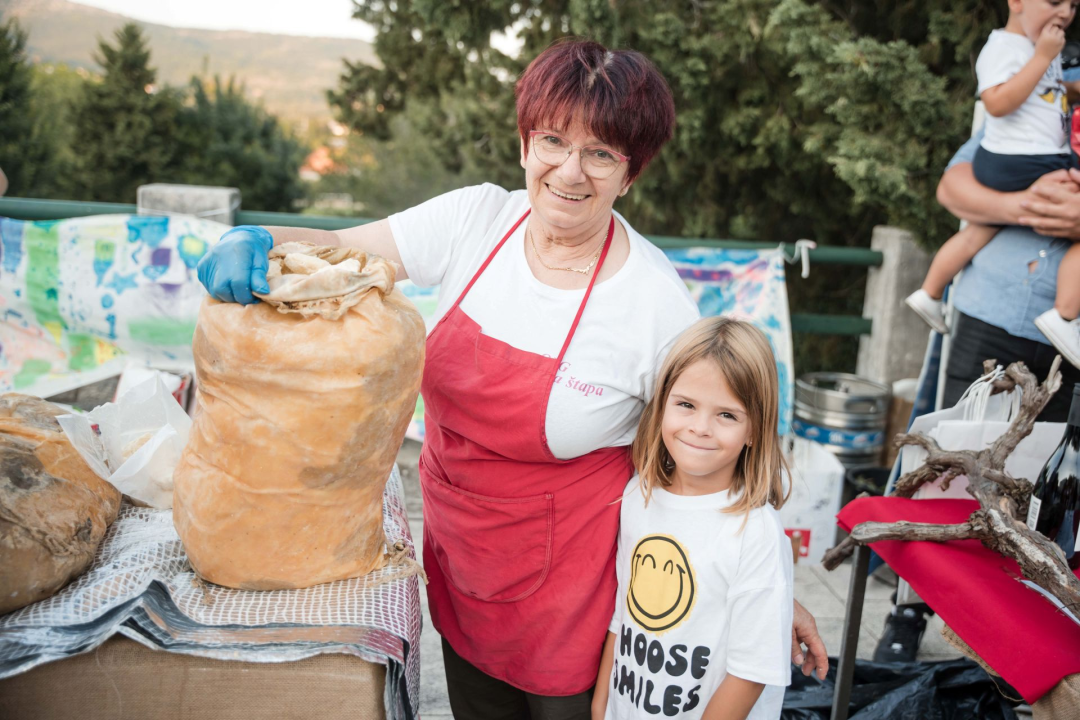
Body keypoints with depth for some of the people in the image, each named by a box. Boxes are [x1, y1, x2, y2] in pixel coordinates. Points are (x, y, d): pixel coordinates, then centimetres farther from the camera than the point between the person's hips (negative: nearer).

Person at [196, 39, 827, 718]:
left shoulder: (658, 302, -20)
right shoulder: (477, 219, -10)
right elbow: (339, 250, -5)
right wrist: (258, 242, -26)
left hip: (571, 581, -4)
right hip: (459, 552, 5)